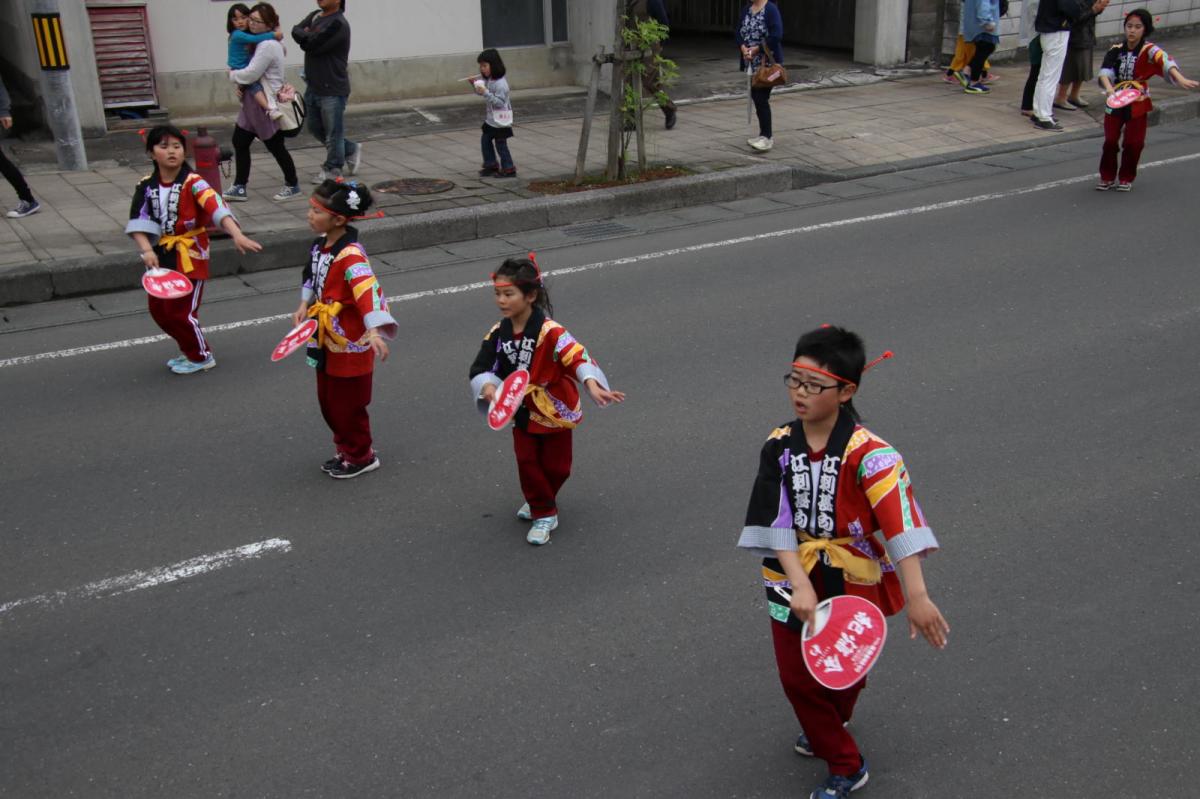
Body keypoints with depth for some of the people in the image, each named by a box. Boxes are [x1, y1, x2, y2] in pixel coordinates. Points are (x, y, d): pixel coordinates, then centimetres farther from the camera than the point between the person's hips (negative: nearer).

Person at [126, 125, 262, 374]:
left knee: (182, 312, -3)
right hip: (161, 256, 6)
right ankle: (190, 349, 34)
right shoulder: (147, 186, -1)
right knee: (159, 310, 13)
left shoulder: (193, 183, -16)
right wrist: (147, 250, -20)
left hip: (190, 256, -6)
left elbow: (217, 208, -31)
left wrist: (237, 235, -46)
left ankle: (201, 357, 21)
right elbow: (139, 221, -5)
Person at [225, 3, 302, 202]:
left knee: (275, 146, 3)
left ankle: (292, 185, 20)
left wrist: (232, 75, -5)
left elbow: (251, 74, -23)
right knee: (239, 141, 7)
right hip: (253, 103, 10)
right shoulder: (258, 42, 12)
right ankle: (239, 187, 13)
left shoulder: (268, 46, -19)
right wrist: (240, 84, 3)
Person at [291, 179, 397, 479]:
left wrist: (375, 332, -48)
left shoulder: (351, 255, -26)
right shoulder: (320, 246, 1)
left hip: (350, 344, -9)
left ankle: (361, 457, 25)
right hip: (327, 340, 9)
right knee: (328, 401, 20)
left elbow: (368, 291, -37)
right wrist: (305, 305, 9)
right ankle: (346, 448, 37)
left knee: (347, 404, 5)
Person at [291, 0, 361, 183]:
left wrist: (305, 37, -2)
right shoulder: (315, 16, 10)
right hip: (313, 86, 9)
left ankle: (332, 169, 18)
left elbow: (312, 45, -20)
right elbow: (296, 30, 2)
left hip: (333, 89, -9)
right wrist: (309, 36, -14)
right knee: (315, 127, 19)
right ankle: (351, 150, 33)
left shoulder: (338, 24, -18)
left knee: (333, 131, 3)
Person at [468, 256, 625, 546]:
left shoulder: (549, 331, -27)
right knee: (527, 463, 5)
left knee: (556, 467, 10)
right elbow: (481, 369, -10)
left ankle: (542, 500, 39)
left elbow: (577, 357, -38)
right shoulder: (498, 334, -10)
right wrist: (488, 387, -33)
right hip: (523, 412, 4)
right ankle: (543, 512, 26)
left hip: (555, 410, -4)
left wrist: (592, 385, -55)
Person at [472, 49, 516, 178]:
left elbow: (499, 102, -28)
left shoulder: (500, 83, -23)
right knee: (485, 141, 15)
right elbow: (481, 93, 19)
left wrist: (485, 93, -35)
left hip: (500, 121, -10)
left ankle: (508, 169, 8)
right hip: (491, 119, 10)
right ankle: (490, 165, 26)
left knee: (500, 144, -2)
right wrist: (475, 84, 2)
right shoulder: (488, 80, 6)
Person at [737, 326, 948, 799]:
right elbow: (776, 524, -16)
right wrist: (800, 584, -28)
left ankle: (829, 727, 50)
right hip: (793, 577, 3)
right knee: (797, 675, 9)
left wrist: (917, 597, -42)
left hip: (853, 580, -3)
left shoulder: (867, 453, -24)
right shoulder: (779, 447, -11)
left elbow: (901, 522, -33)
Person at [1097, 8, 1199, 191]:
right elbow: (1105, 71, -13)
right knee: (1110, 141, 4)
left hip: (1138, 104, -2)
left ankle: (1126, 178, 20)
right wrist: (1109, 87, -34)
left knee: (1133, 143, 3)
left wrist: (1180, 79, -47)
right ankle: (1107, 177, 19)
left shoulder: (1149, 51, -12)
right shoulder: (1116, 50, -3)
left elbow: (1164, 61, -29)